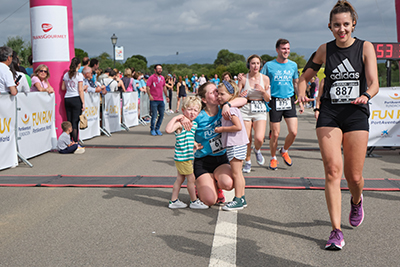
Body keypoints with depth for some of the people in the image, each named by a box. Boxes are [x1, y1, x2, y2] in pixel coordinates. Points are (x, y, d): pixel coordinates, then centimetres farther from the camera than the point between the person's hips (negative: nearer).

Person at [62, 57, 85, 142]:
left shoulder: (66, 74, 10)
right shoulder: (79, 75, -6)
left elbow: (63, 88, 13)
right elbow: (80, 90, -9)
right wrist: (83, 103, -6)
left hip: (67, 99, 5)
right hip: (76, 99, -5)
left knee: (69, 121, 8)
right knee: (75, 121, -3)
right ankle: (75, 142, -3)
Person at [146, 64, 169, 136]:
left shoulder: (162, 78, 13)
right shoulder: (151, 77, -6)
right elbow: (148, 87, -12)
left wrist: (166, 96, 21)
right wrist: (150, 95, -24)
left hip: (161, 100, 6)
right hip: (154, 100, -6)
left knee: (161, 115, 7)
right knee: (154, 115, -5)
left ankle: (157, 129, 21)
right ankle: (152, 129, 10)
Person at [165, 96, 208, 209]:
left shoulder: (194, 123, 9)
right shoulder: (180, 123, -17)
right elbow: (168, 130, -35)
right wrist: (175, 118, -30)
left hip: (189, 156, 9)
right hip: (182, 156, -9)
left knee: (180, 178, 15)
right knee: (191, 178, 2)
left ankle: (174, 201, 24)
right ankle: (194, 201, 16)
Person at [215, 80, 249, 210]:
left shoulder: (230, 108, -16)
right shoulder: (229, 108, 15)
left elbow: (238, 126, -24)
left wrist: (222, 129, -16)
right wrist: (222, 129, 14)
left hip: (235, 145, -10)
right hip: (236, 145, 10)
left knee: (236, 173, -5)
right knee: (238, 173, 15)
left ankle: (238, 200, 0)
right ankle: (241, 198, 22)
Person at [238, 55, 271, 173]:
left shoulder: (265, 78, 2)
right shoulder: (243, 79, -1)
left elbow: (268, 99, 6)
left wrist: (263, 91, -13)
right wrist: (241, 95, -21)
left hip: (260, 110, 0)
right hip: (245, 109, 0)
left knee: (259, 138, -17)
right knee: (247, 139, -1)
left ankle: (257, 150, 19)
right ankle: (248, 161, 23)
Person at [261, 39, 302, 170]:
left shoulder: (293, 65, 8)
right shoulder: (269, 65, -2)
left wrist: (301, 101, 16)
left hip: (289, 101, 3)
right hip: (275, 101, -3)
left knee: (293, 132, -6)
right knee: (275, 134, -1)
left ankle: (284, 151, 23)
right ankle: (273, 158, 22)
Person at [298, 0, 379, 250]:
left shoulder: (365, 47, 1)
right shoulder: (325, 50, 7)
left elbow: (374, 83, -6)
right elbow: (306, 76, 18)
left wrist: (366, 95, -28)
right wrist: (302, 91, -4)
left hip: (356, 114, -1)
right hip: (329, 114, 1)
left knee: (354, 176, 2)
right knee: (333, 170, -11)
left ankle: (357, 201, 40)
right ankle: (336, 231, -6)